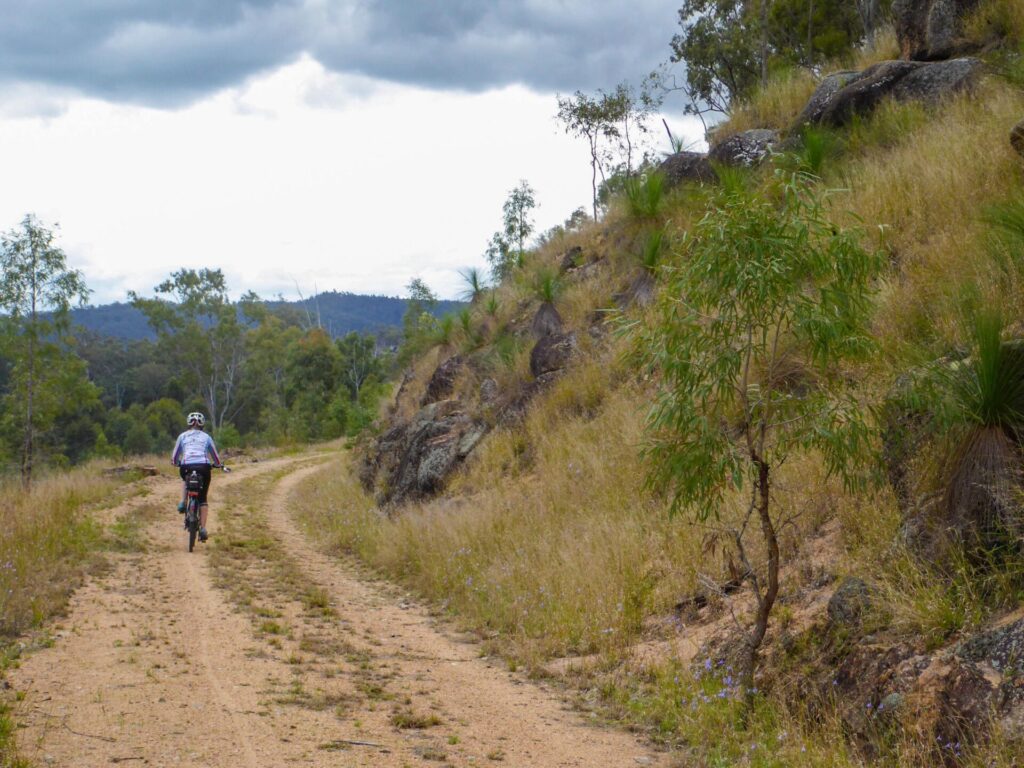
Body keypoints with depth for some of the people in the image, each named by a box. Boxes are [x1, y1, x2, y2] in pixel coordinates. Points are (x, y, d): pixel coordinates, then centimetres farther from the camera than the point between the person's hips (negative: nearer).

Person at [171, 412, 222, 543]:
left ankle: (182, 502, 14)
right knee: (202, 499, 12)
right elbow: (215, 455, 23)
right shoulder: (206, 437, 17)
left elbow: (174, 457, 20)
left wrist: (175, 463, 42)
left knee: (184, 480, 38)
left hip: (186, 467, 0)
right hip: (203, 467, 0)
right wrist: (217, 464, 43)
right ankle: (203, 529, 2)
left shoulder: (182, 436, 17)